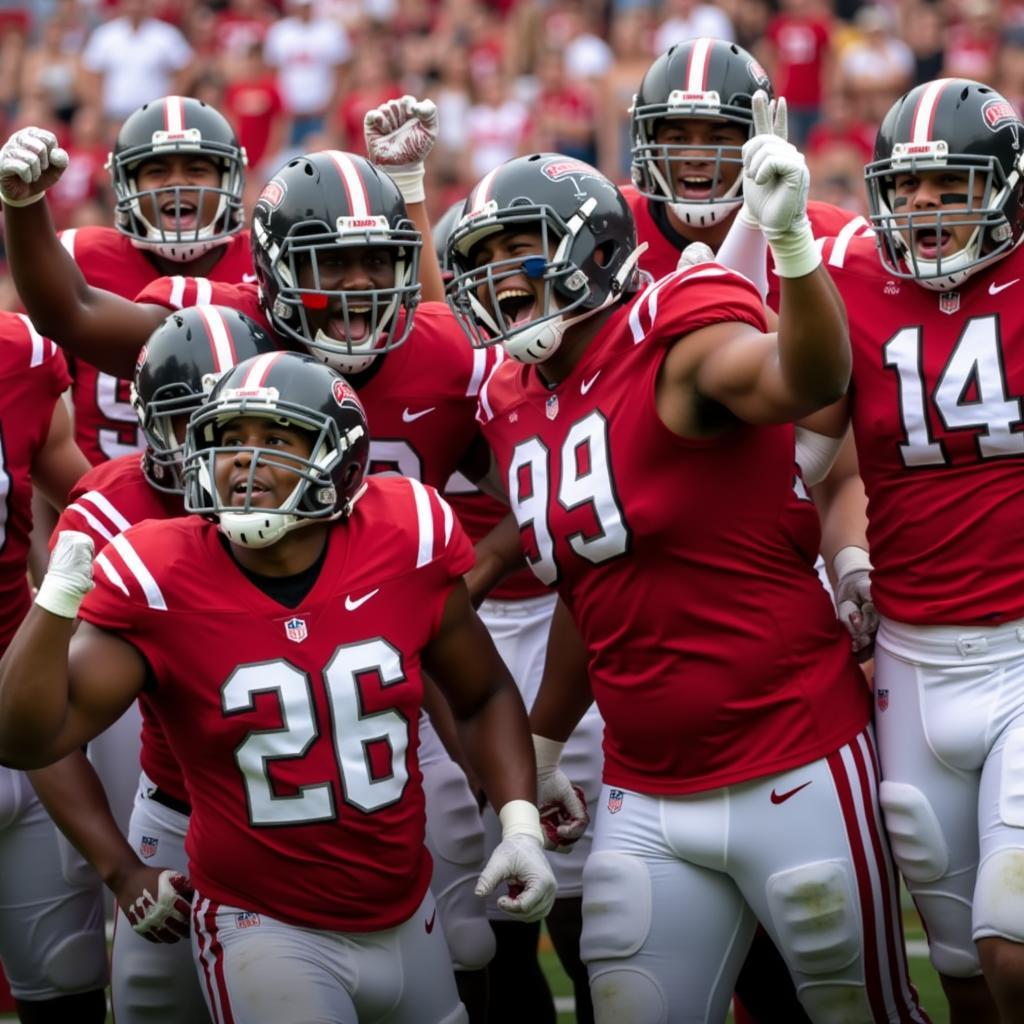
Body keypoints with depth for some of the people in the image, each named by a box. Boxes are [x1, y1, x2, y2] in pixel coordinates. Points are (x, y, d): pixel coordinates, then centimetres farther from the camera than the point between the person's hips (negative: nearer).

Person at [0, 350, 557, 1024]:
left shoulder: (404, 544, -8)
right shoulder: (160, 582, -13)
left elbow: (484, 696, 9)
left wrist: (521, 823, -3)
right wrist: (57, 604, -29)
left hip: (406, 918, 3)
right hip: (267, 931, -3)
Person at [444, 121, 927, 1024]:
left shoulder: (672, 342, -14)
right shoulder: (513, 407, 8)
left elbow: (807, 381, -37)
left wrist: (792, 239, -54)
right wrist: (545, 746, 29)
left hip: (794, 774, -7)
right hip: (648, 801, 7)